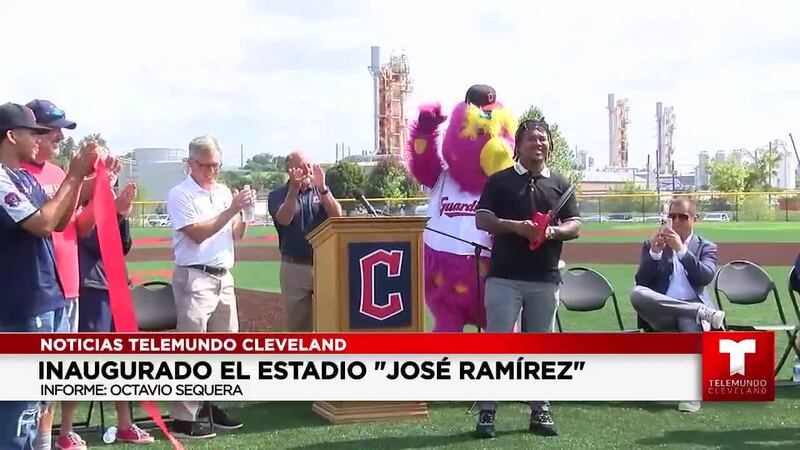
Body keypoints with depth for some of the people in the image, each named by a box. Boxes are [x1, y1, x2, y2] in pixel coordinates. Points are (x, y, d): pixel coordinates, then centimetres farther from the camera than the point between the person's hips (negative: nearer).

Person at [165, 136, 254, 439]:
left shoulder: (224, 192, 11)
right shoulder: (180, 195, -8)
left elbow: (236, 236, 15)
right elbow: (197, 234, -16)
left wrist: (244, 212, -3)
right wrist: (232, 209, -17)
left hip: (224, 277, 8)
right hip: (195, 278, -7)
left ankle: (211, 405, 25)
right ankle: (183, 419, -4)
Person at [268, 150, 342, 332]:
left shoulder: (321, 191, 9)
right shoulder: (278, 195, 4)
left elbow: (337, 215, -7)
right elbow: (284, 219, -16)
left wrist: (322, 188, -21)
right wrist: (294, 188, -26)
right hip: (294, 267, -1)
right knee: (297, 321, 5)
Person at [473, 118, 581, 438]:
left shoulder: (560, 184, 12)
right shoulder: (499, 180, 4)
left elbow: (575, 226, 8)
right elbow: (482, 220, -3)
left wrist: (553, 231, -13)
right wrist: (515, 226, -18)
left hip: (546, 279, 3)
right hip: (504, 277, -3)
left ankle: (540, 411, 16)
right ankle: (487, 412, 1)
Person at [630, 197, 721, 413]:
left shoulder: (706, 247, 15)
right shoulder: (652, 245, 16)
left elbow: (706, 277, -6)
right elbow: (641, 282, 3)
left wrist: (681, 249, -14)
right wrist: (655, 251, -9)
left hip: (690, 310, -1)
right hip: (660, 312, 1)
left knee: (691, 323, -38)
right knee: (637, 293, -32)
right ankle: (702, 311, -31)